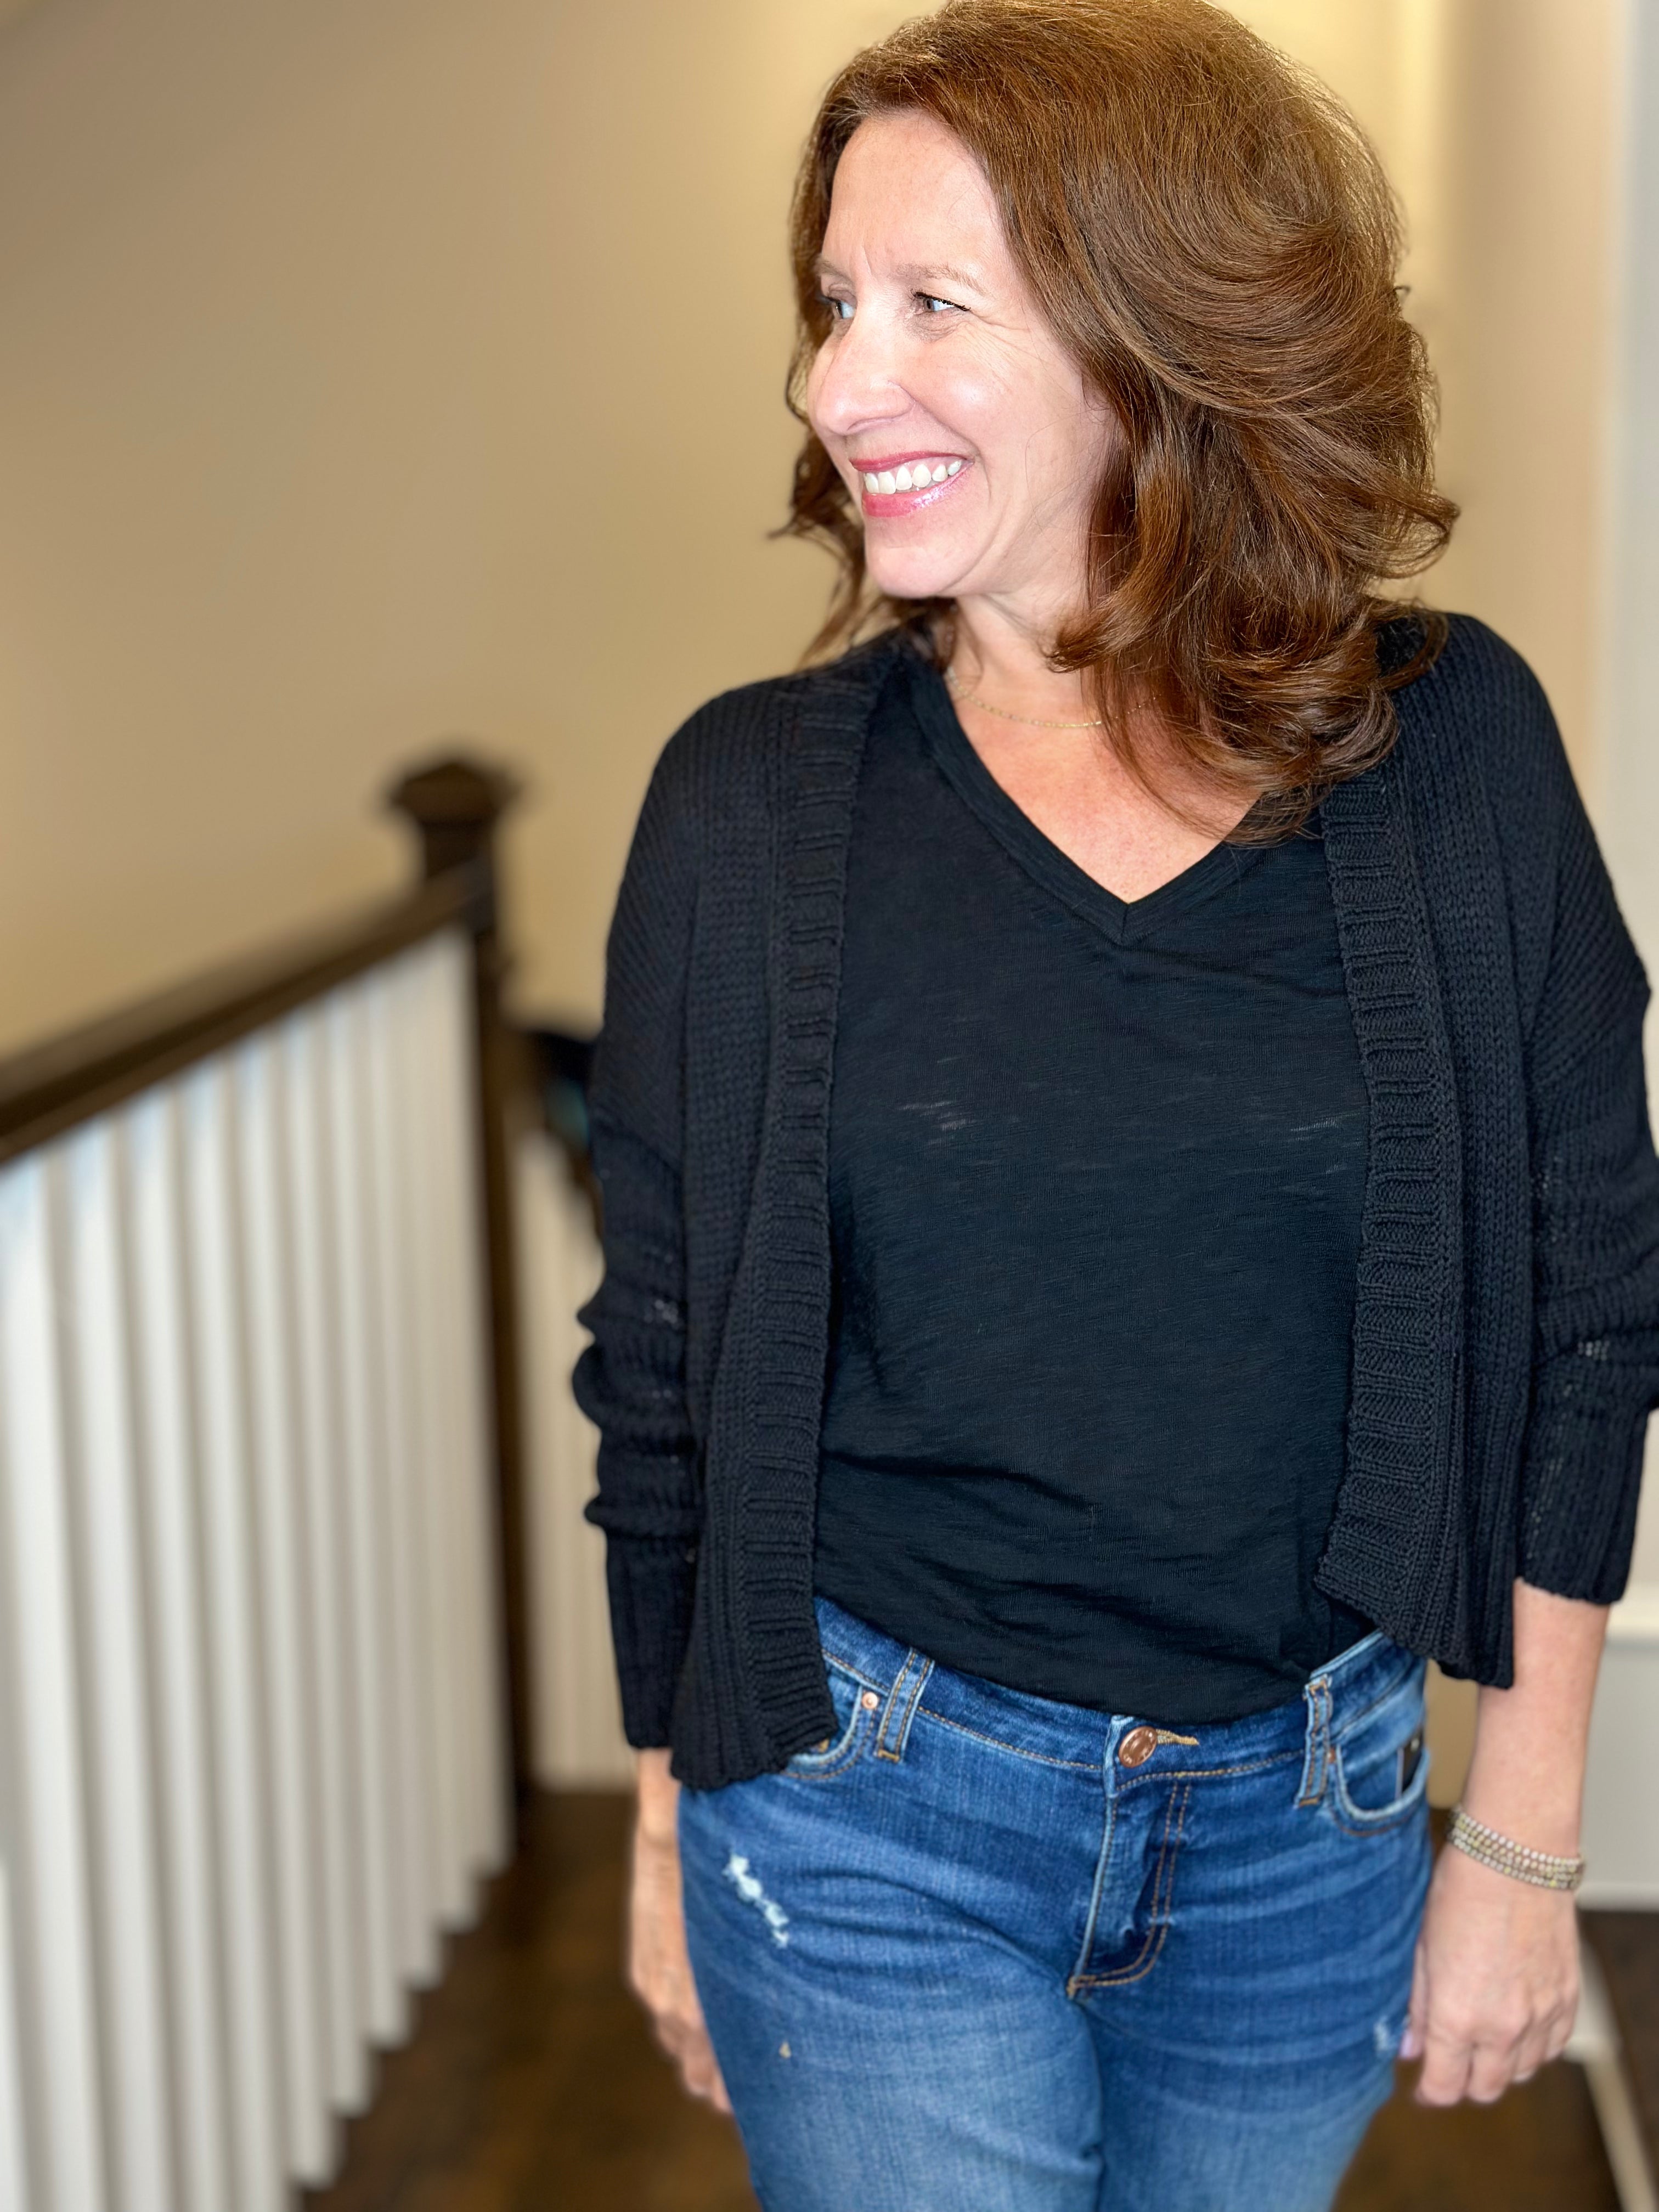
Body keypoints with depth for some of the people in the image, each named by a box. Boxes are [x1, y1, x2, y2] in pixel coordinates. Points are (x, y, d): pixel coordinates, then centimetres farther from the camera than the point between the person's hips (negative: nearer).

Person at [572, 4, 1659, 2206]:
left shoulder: (1448, 750, -8)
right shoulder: (753, 795, -8)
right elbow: (660, 1361, 0)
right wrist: (671, 1822, 5)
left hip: (1307, 1823, 2)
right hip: (868, 1812, -1)